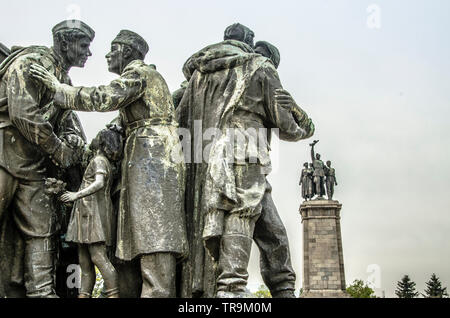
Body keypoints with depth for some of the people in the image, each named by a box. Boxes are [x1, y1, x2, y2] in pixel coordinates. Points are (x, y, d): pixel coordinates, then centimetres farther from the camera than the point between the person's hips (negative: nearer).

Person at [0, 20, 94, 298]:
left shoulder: (65, 82, 21)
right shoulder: (30, 63, -5)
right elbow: (23, 114, -16)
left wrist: (71, 142, 2)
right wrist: (59, 150, -9)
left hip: (32, 165, 9)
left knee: (42, 229, 2)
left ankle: (42, 291, 3)